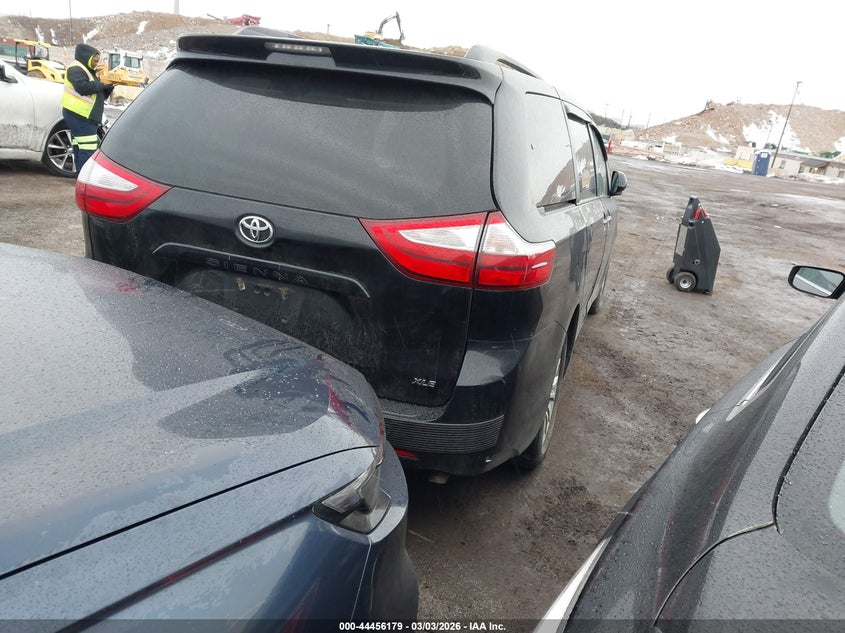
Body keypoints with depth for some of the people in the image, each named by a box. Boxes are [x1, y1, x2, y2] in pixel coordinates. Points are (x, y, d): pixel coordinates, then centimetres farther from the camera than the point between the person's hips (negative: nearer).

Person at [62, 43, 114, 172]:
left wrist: (107, 89, 6)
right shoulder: (76, 69, -8)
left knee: (80, 148, 13)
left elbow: (95, 93, 25)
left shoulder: (86, 70, 25)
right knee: (88, 149, -16)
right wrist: (101, 86, -13)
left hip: (79, 116, 11)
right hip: (79, 115, -11)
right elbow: (82, 87, -25)